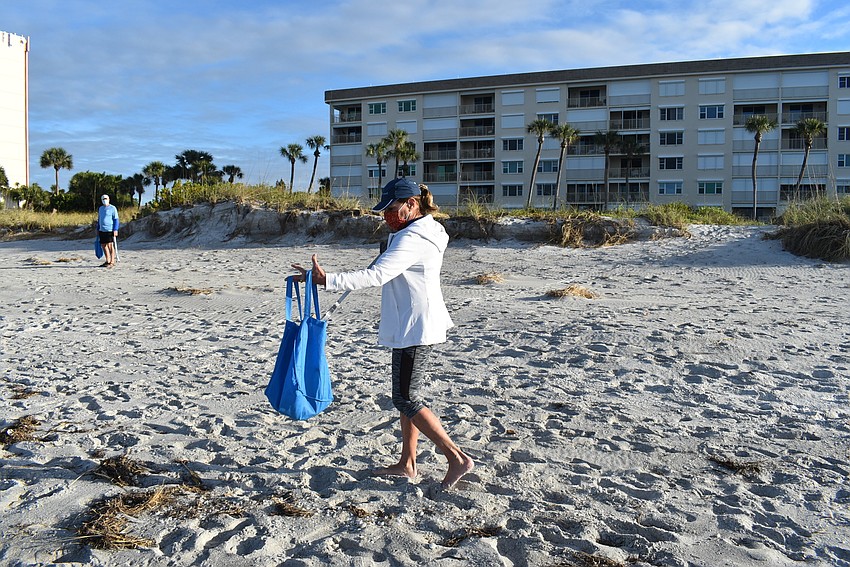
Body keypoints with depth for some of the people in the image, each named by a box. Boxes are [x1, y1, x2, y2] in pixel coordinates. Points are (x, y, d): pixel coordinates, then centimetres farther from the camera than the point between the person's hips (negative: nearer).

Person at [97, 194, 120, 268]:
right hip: (102, 231, 7)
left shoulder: (112, 208, -4)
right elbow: (99, 220, 24)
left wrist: (115, 230, -14)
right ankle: (107, 261, 18)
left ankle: (112, 262, -3)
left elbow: (116, 220, -6)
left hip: (110, 230, -7)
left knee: (110, 246, -8)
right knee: (104, 246, 9)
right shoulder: (100, 209, 16)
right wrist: (98, 230, 20)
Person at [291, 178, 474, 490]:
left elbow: (376, 275, -32)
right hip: (412, 327, 11)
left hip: (415, 329, -11)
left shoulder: (412, 238, -20)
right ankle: (407, 463, 24)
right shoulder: (423, 232, 14)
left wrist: (326, 280, -36)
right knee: (406, 396, 15)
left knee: (406, 399, -5)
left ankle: (457, 458, 1)